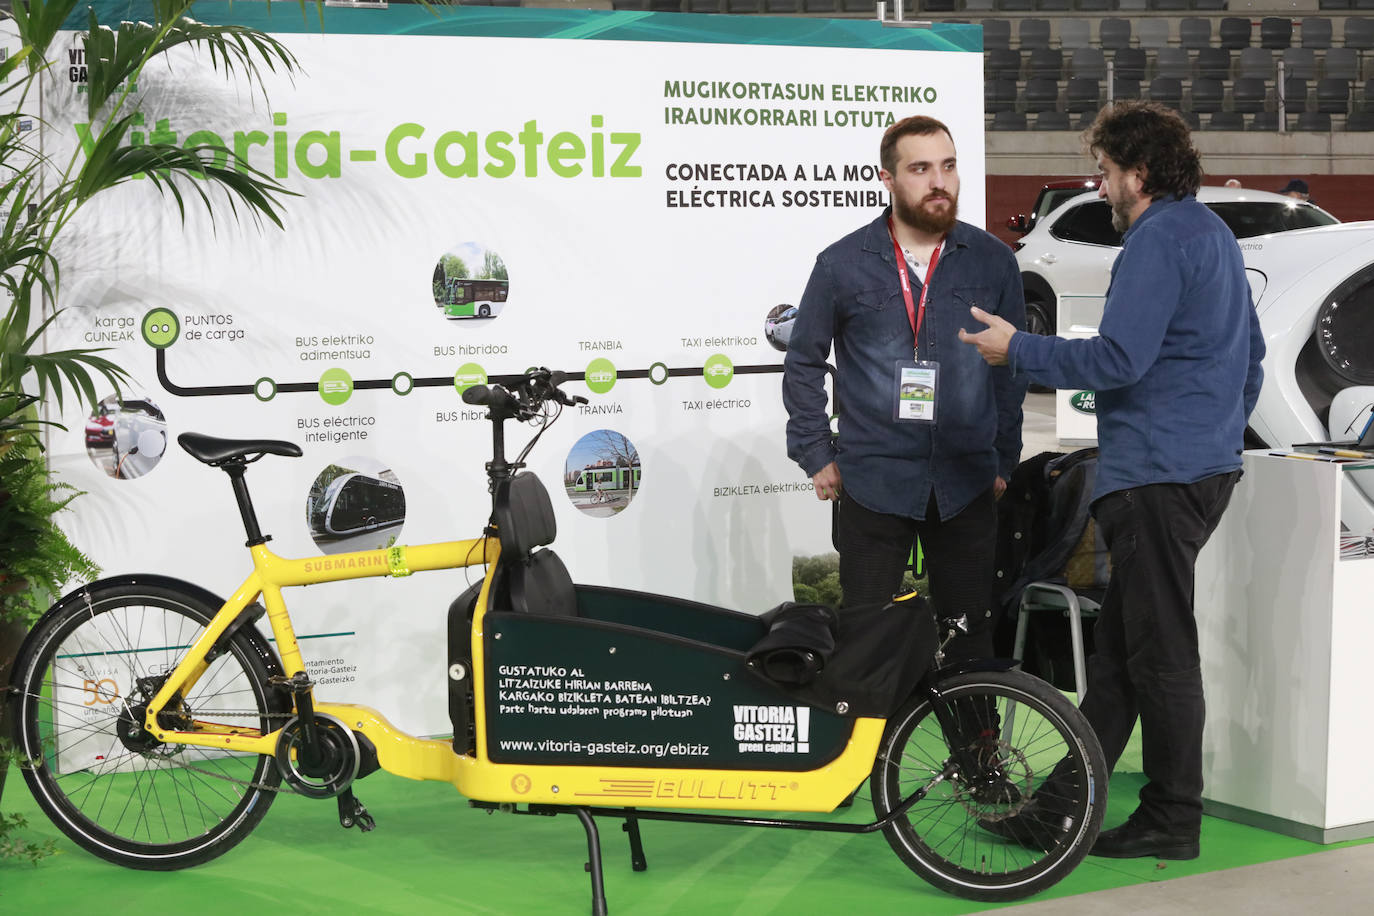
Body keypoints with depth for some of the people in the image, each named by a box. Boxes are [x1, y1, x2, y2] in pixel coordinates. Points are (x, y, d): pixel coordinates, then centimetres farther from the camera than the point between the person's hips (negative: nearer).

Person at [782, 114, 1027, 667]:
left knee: (969, 632, 6)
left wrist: (1005, 460, 9)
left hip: (966, 487, 1)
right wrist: (816, 456, 3)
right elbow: (803, 363, 8)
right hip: (873, 484, -1)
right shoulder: (843, 264, 1)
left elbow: (1014, 367, 11)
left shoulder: (992, 261, 5)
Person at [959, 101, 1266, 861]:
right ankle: (1062, 810, 17)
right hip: (1206, 466, 11)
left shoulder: (1158, 242, -15)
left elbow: (1118, 359, -22)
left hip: (1158, 476, -11)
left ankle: (1172, 820, 6)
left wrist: (1017, 350, -11)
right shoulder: (1213, 235, 18)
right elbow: (1250, 355, 25)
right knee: (1118, 645, 11)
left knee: (1159, 651, -3)